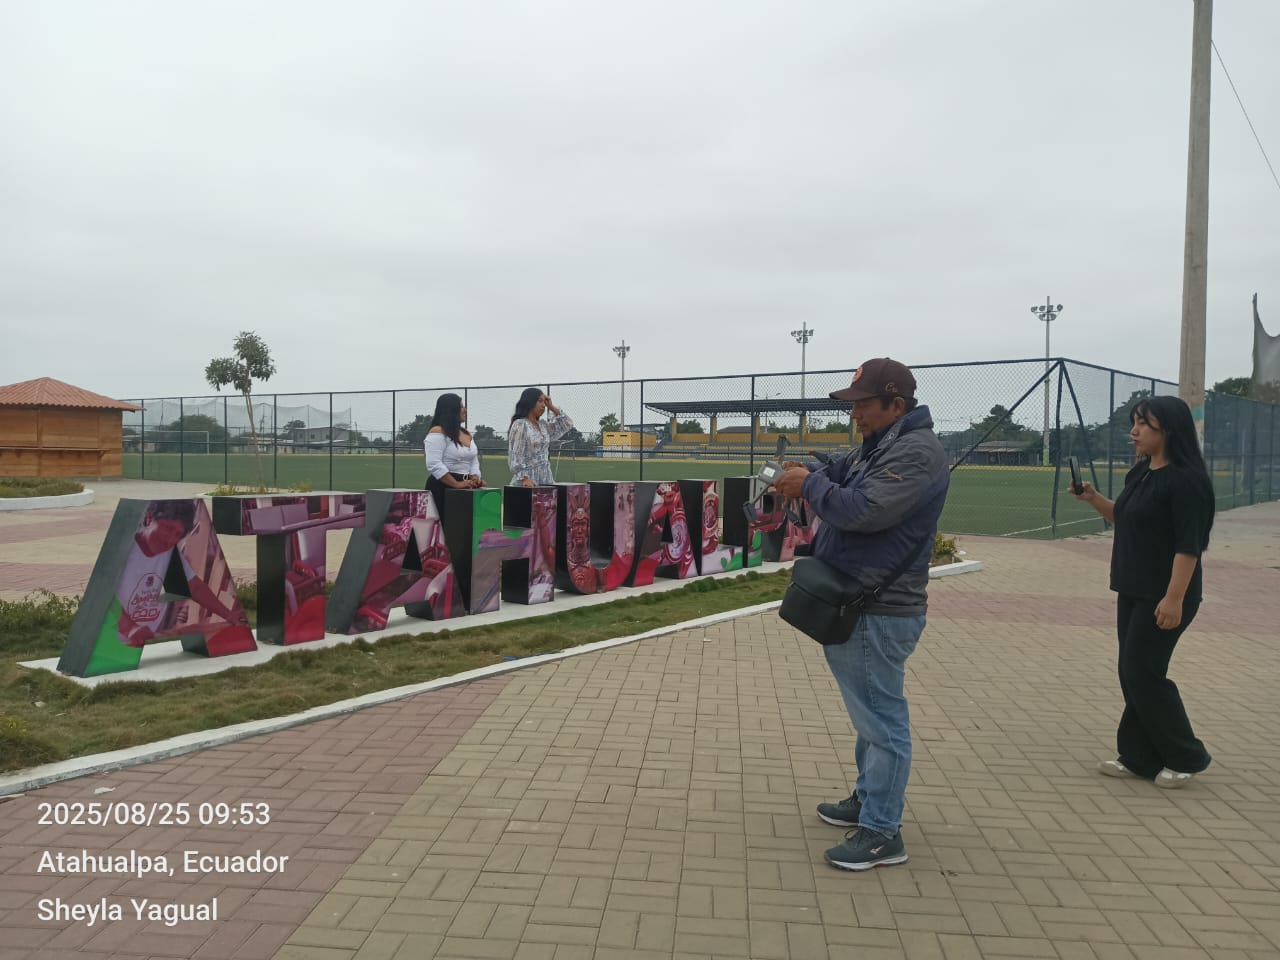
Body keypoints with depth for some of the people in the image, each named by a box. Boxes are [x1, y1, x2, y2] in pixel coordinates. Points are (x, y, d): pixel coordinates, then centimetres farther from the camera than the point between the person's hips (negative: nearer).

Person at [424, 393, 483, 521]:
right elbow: (434, 465, -21)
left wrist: (475, 478, -4)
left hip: (465, 487, 8)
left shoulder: (467, 434, 15)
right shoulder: (437, 433, -11)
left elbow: (474, 461, 17)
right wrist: (456, 484, -24)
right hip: (442, 487, -8)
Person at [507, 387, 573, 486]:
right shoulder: (519, 425, -7)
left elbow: (567, 425, 22)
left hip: (545, 481, 7)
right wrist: (524, 478, -24)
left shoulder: (543, 426, 15)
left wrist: (552, 407, 13)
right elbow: (515, 456, -14)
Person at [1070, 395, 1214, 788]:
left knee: (1143, 673, -5)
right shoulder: (1141, 472, 9)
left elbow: (1189, 545, -22)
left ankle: (1186, 757, 12)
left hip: (1164, 596, -9)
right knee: (1132, 674, 11)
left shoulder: (1185, 479, -18)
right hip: (1133, 591, 9)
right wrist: (1093, 499, 6)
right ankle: (1138, 757, 20)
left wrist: (1175, 598, -25)